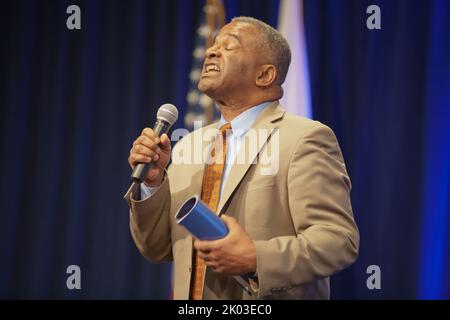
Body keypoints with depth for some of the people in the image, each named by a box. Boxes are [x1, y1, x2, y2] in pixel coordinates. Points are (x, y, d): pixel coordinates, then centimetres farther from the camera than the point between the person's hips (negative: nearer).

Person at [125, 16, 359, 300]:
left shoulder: (305, 139, -12)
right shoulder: (189, 145, 7)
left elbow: (341, 240, -17)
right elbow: (158, 249, 7)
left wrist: (256, 259, -27)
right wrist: (153, 182, -8)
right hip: (189, 294, 6)